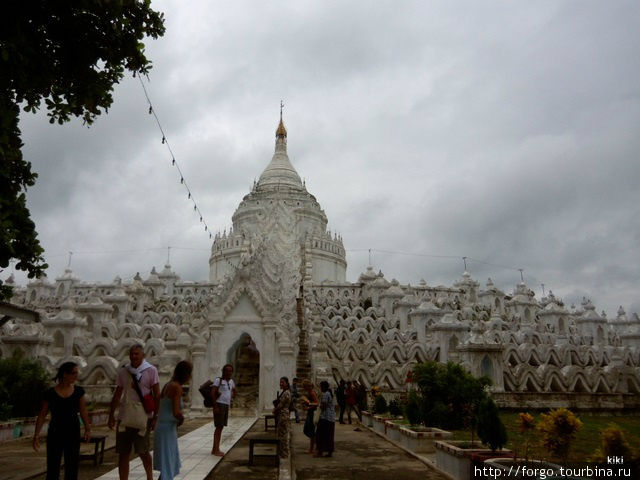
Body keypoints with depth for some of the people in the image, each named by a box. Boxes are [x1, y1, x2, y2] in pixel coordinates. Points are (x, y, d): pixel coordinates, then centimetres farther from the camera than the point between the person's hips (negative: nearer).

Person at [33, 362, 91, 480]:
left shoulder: (79, 391, 1)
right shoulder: (50, 393, -6)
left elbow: (83, 411, 2)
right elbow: (42, 415, -1)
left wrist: (88, 429, -9)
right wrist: (36, 436, -5)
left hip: (73, 435, 2)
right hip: (55, 435, -2)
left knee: (72, 468, 6)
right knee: (52, 467, -1)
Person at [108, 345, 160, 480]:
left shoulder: (151, 370, -3)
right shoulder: (123, 371, 8)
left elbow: (157, 395, -4)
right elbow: (117, 395, 15)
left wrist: (155, 417, -9)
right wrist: (111, 415, 11)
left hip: (143, 417, -4)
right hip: (124, 417, 4)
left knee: (142, 451, -1)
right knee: (123, 453, 5)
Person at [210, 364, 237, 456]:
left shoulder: (231, 381, 14)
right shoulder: (218, 380, -6)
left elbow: (234, 392, 30)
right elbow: (212, 393, -15)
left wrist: (231, 397, 9)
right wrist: (215, 406, -20)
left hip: (227, 405, 7)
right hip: (219, 404, -7)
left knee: (221, 427, 10)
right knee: (219, 426, -9)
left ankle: (215, 449, 17)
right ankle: (215, 449, -6)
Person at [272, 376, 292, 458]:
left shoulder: (286, 393, -18)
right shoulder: (284, 392, 14)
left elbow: (281, 405, -17)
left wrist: (275, 410, -2)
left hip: (283, 415, -10)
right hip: (281, 415, 10)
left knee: (283, 434, -2)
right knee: (281, 434, 15)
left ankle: (284, 454, 6)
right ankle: (281, 452, 23)